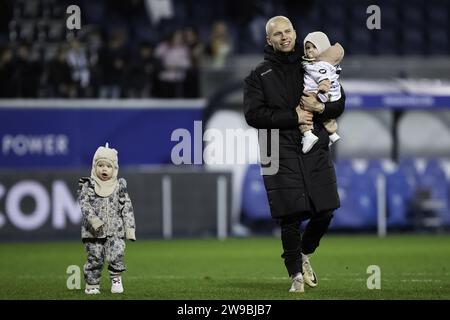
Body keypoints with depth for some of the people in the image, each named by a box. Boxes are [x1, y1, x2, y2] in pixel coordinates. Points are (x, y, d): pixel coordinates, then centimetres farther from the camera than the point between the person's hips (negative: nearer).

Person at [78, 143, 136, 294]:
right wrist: (94, 220, -22)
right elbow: (84, 204, -8)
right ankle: (92, 284, 13)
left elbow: (127, 208, 6)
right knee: (95, 258, 1)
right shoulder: (88, 186, 2)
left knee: (116, 254, -12)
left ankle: (116, 278, 8)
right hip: (93, 231, -1)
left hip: (115, 230, 1)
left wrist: (130, 227, -1)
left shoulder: (119, 186, 7)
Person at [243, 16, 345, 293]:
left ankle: (305, 254, 28)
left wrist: (320, 108, -11)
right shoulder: (259, 76, 8)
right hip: (281, 153, -2)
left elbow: (340, 102, 12)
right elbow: (253, 114, -5)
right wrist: (293, 117, -12)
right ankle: (296, 274, 6)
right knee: (291, 217, -7)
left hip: (316, 150, 2)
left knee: (325, 213, 0)